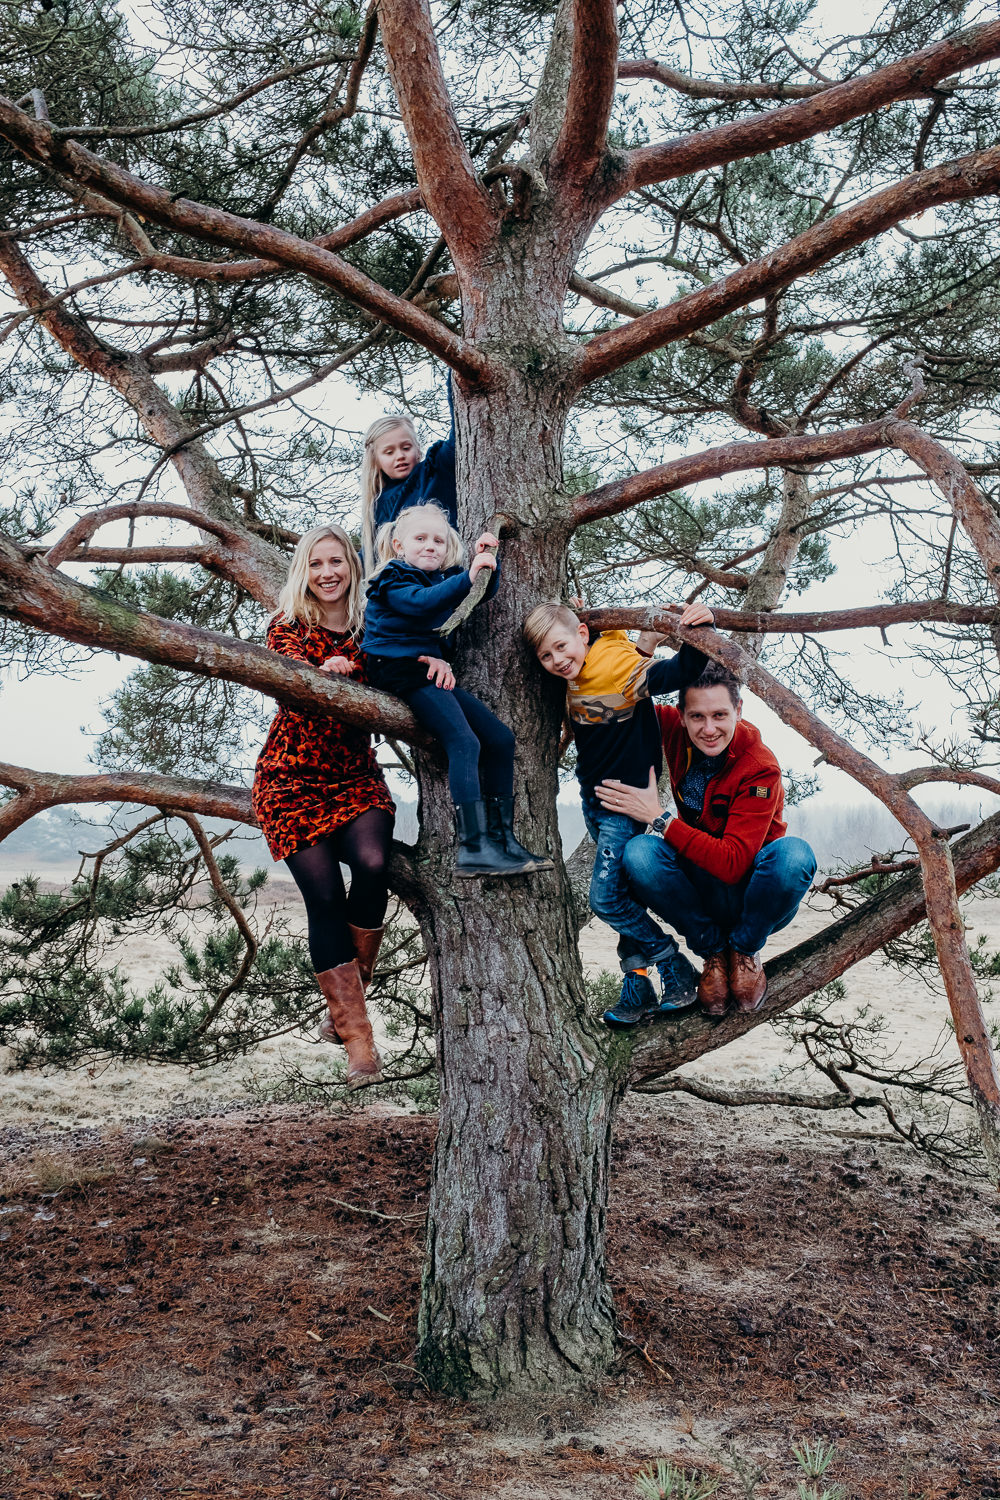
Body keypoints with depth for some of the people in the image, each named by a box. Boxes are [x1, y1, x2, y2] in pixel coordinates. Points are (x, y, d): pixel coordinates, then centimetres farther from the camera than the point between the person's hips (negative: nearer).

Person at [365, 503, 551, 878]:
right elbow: (421, 602, -27)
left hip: (433, 673, 9)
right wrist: (467, 577, -37)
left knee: (500, 738, 3)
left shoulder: (444, 577, 17)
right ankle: (473, 848, -32)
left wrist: (486, 562, 0)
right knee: (464, 742, -25)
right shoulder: (392, 580, -7)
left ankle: (500, 836, 6)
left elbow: (484, 592, 19)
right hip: (401, 670, -9)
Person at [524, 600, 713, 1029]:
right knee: (621, 895, 11)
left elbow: (679, 672, -23)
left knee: (605, 898, -12)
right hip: (593, 800, 8)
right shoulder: (573, 680, 0)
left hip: (625, 802, -8)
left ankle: (676, 969, 4)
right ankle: (638, 986, 18)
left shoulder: (619, 668, -21)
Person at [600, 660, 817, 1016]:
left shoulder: (761, 769, -22)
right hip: (701, 890, 3)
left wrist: (658, 817, -28)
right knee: (638, 853, -28)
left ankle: (745, 950, -7)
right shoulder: (675, 730, -8)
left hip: (755, 895, -3)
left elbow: (733, 864, -29)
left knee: (793, 853, -36)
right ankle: (713, 951, -6)